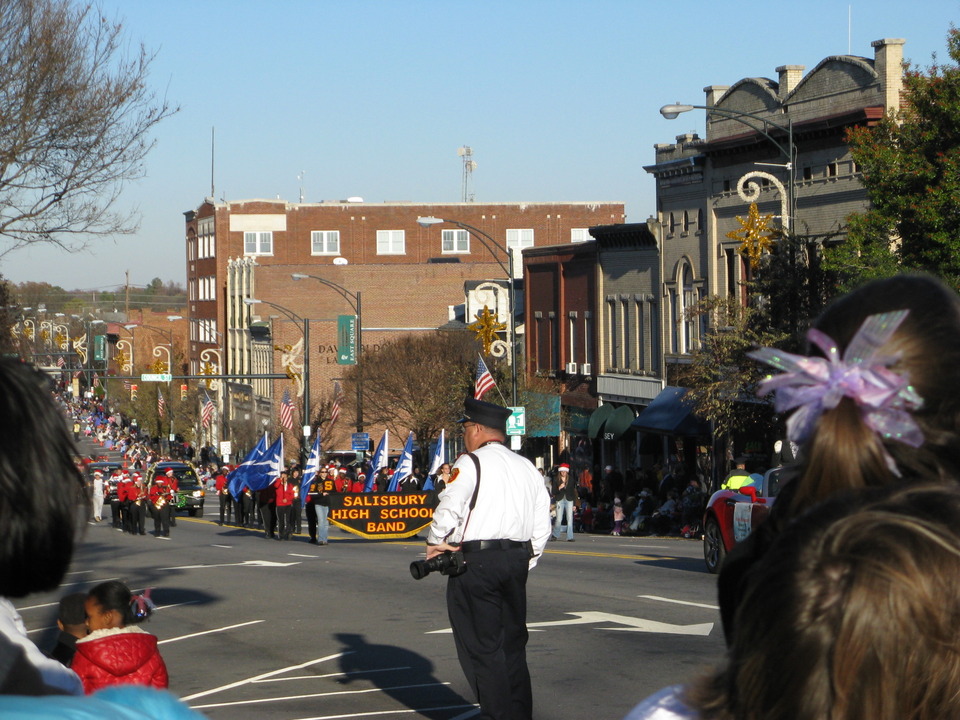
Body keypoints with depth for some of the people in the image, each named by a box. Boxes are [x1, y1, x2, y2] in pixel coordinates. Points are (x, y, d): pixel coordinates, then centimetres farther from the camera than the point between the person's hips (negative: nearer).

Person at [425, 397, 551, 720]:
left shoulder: (471, 463, -7)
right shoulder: (527, 467, 15)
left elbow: (449, 507, -19)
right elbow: (542, 526, 13)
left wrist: (435, 544, -4)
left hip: (476, 563, -7)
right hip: (517, 561, 7)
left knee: (482, 647, -1)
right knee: (513, 645, 15)